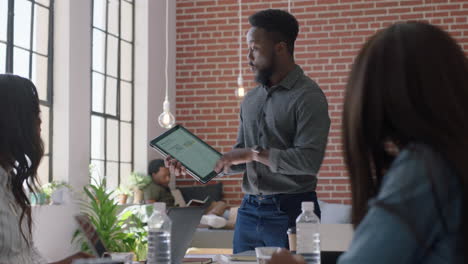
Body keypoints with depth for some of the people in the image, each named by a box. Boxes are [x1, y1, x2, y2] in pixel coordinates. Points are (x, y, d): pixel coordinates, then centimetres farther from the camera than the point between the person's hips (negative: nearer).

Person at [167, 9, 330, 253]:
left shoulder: (308, 97, -9)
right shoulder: (251, 99, 13)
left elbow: (309, 161, -20)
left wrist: (256, 153, -16)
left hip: (289, 212, -6)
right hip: (249, 211, 6)